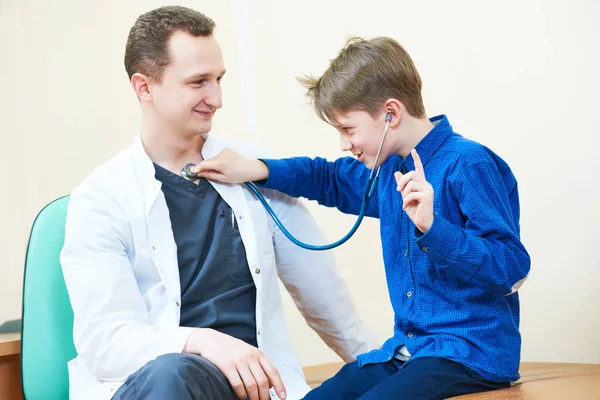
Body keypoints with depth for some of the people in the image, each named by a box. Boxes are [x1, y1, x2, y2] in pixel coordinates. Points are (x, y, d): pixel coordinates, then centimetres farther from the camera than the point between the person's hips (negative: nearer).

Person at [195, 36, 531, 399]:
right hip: (405, 351, 8)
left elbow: (510, 268, -20)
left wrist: (432, 227, -31)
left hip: (472, 354, -8)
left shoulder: (469, 166, -14)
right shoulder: (388, 169, 11)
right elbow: (330, 180, 30)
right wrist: (254, 170, 17)